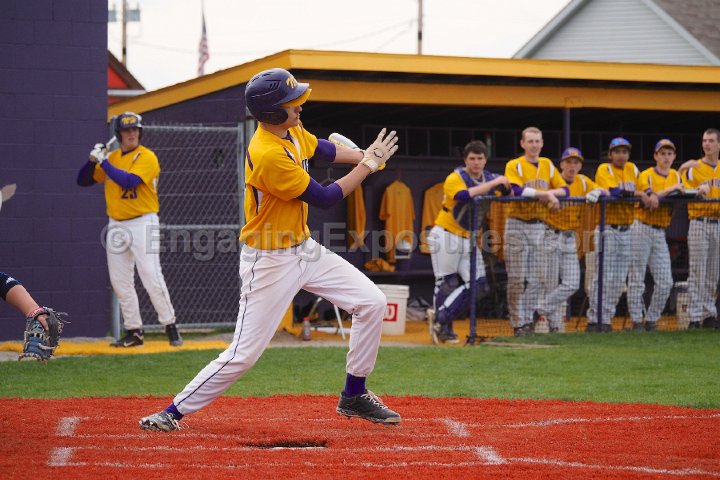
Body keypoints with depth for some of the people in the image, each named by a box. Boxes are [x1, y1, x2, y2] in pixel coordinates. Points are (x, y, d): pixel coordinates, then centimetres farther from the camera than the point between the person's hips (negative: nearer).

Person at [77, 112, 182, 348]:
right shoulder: (111, 157, 11)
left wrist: (103, 162, -20)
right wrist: (93, 160, -7)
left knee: (152, 278, -12)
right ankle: (134, 332, 12)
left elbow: (129, 181, -24)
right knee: (120, 282, 6)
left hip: (142, 222, -6)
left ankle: (170, 328, -5)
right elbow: (83, 180, 11)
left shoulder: (147, 157, -9)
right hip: (116, 225, 6)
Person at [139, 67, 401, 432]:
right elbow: (324, 198, -20)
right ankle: (174, 412, 4)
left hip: (303, 249, 9)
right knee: (243, 354, -8)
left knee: (372, 303, 3)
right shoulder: (268, 156, -29)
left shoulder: (292, 132, -1)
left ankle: (354, 397, 15)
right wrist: (369, 165, -11)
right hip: (269, 262, -9)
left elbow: (319, 148, 24)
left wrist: (362, 155, 9)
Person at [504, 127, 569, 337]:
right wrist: (545, 194, -21)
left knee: (534, 280, 6)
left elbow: (564, 189, 7)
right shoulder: (514, 166, -4)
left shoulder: (547, 165, 13)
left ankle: (529, 320, 12)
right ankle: (519, 323, -2)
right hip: (517, 225, -5)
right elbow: (517, 190, -21)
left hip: (539, 226, 5)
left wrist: (550, 194, -14)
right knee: (518, 279, -5)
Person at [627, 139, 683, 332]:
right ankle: (636, 321, 2)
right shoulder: (646, 175, -5)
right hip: (641, 230, -6)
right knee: (637, 278, -3)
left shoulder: (675, 176, 15)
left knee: (665, 282, 1)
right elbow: (649, 197, -21)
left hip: (660, 233, 6)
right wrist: (670, 189, -24)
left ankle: (651, 320, 11)